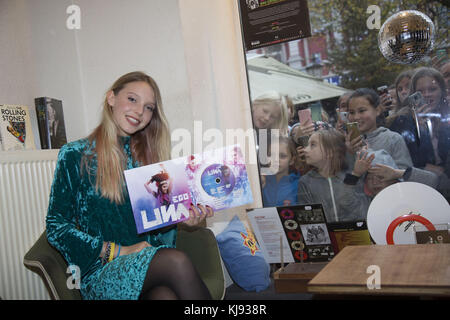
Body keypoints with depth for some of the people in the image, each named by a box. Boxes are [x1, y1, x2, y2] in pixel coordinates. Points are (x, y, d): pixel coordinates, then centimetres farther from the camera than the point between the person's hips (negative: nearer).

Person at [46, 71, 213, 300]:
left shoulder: (146, 157, 15)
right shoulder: (74, 155, 3)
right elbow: (56, 228, -1)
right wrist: (119, 251, -11)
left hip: (149, 260, 3)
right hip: (100, 271, -3)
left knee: (166, 294, -34)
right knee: (176, 261, -33)